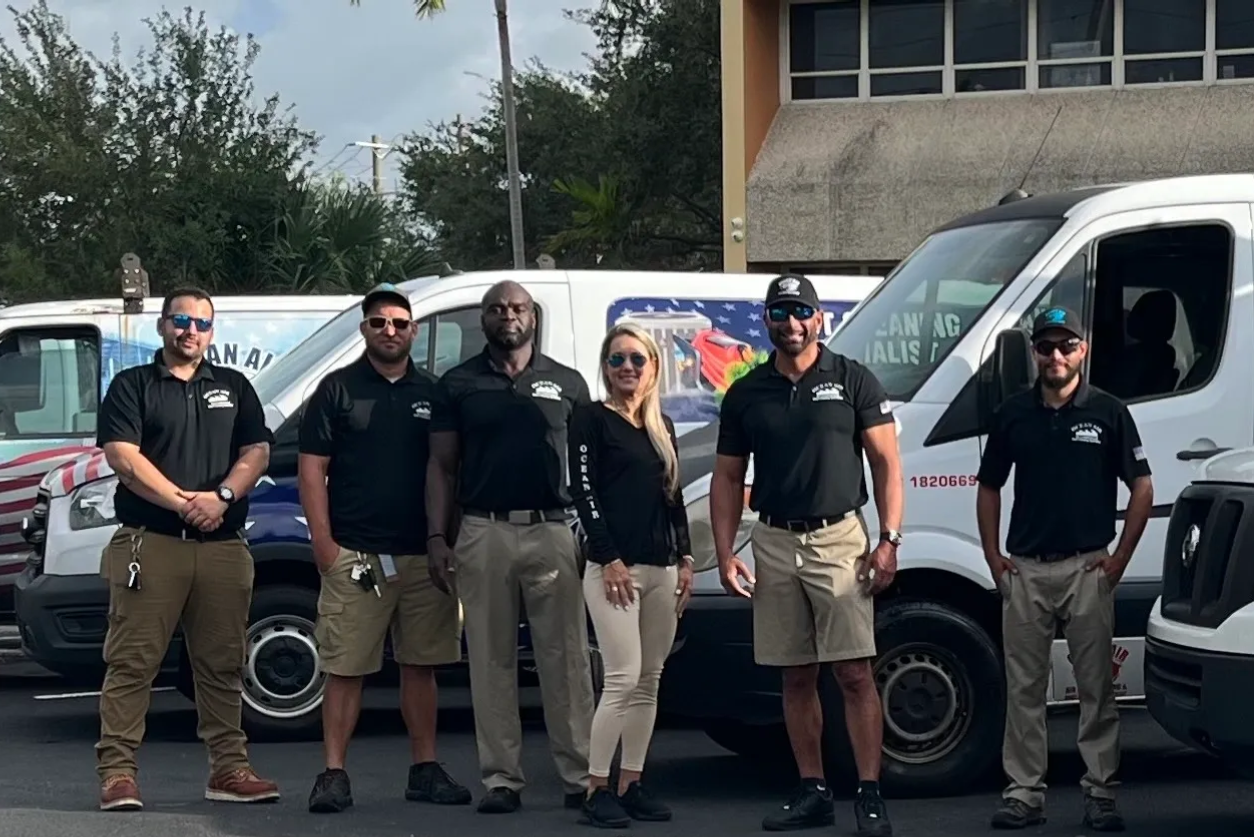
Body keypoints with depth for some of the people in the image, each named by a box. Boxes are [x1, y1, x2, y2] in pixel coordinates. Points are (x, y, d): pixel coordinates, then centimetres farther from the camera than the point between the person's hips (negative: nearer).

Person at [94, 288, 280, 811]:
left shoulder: (234, 388, 17)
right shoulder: (132, 386, 6)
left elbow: (257, 452, 9)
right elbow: (122, 456, -6)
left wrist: (221, 497, -10)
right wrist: (184, 503, -14)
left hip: (223, 546, 4)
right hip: (150, 542, -4)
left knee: (222, 664, 7)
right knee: (131, 661, -6)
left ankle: (228, 768, 13)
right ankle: (117, 772, -5)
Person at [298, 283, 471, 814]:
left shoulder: (432, 393, 11)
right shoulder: (338, 389, 2)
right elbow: (312, 468, 0)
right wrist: (323, 541, -8)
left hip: (422, 554, 3)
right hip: (354, 553, -3)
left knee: (421, 666, 9)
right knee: (345, 668, -2)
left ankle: (425, 770, 16)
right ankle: (334, 775, 1)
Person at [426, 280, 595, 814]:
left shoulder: (567, 384, 11)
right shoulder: (458, 385, 9)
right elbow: (441, 465, 8)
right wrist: (437, 537, -1)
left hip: (553, 532, 0)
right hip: (483, 534, 0)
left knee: (566, 660, -1)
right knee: (491, 661, 2)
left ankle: (580, 776, 3)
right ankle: (501, 779, 7)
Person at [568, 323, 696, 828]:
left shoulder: (662, 426, 17)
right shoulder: (592, 419, -1)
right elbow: (583, 491, -8)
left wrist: (685, 559, 11)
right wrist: (610, 559, -14)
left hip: (662, 569, 7)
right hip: (614, 566, -7)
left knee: (649, 682, 7)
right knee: (623, 678, -13)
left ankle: (631, 784, 12)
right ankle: (596, 790, -9)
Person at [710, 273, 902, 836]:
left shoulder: (853, 382, 1)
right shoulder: (745, 395, 9)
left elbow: (886, 462, 0)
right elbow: (727, 478, 13)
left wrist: (889, 540, -9)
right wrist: (724, 554, 2)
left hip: (839, 540, -3)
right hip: (774, 544, 4)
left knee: (854, 673, -8)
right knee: (797, 677, 8)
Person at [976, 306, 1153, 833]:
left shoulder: (1108, 413, 0)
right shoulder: (1012, 414, 7)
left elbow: (1142, 487, 2)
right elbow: (989, 488, 14)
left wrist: (1120, 558, -4)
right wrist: (993, 558, 5)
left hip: (1087, 568, -2)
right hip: (1024, 571, 2)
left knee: (1096, 686, 1)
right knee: (1024, 688, 4)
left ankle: (1100, 791, 6)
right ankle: (1024, 792, 9)